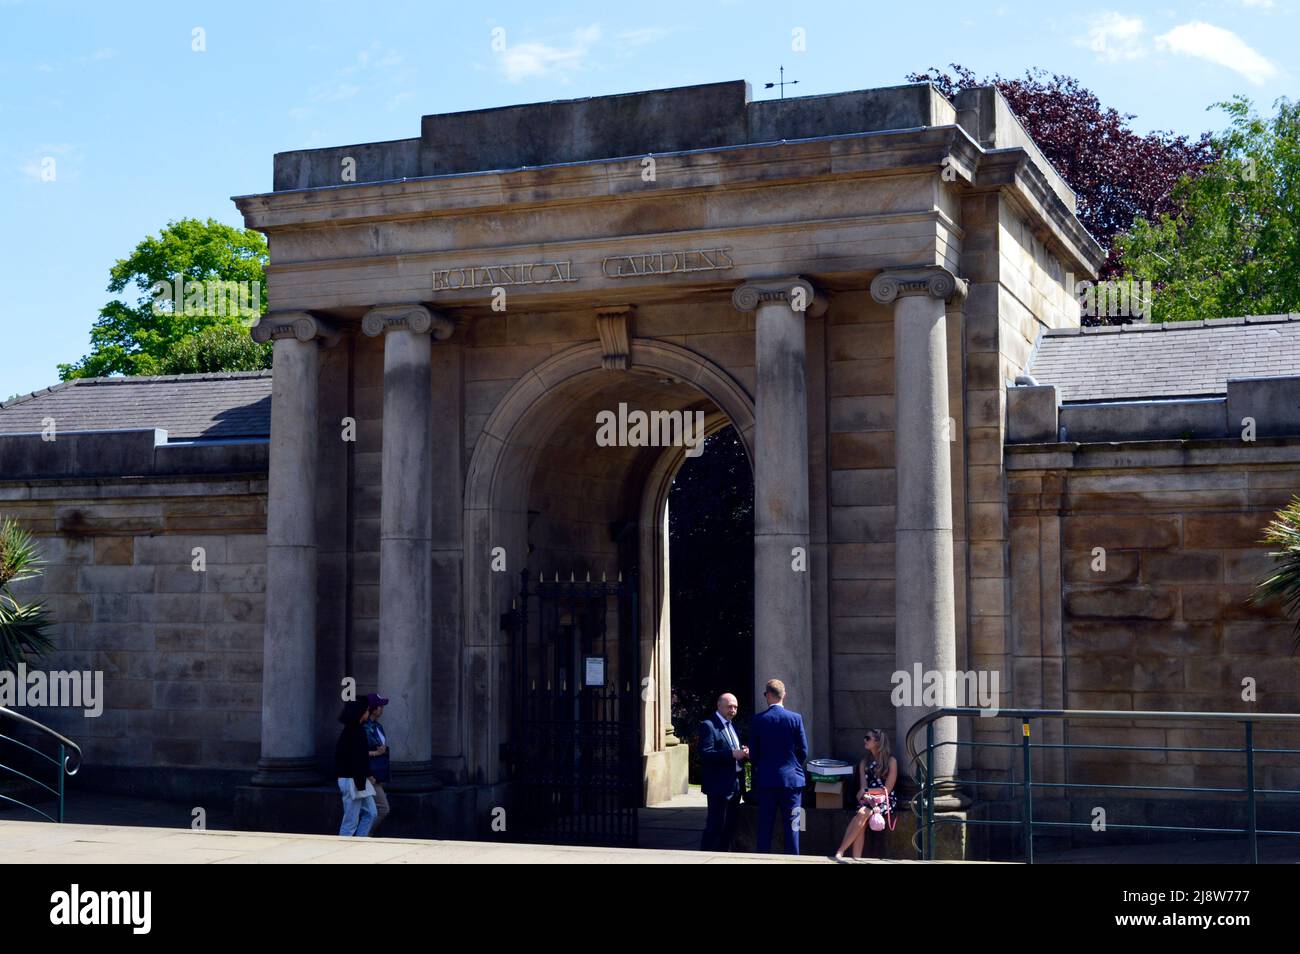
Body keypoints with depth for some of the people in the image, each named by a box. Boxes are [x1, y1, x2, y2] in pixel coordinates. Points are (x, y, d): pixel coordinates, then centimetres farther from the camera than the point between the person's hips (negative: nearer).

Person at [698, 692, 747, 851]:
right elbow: (705, 754, -19)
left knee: (731, 825, 11)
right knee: (715, 825, -6)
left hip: (735, 784, 8)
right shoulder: (708, 726, -9)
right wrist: (731, 754, -26)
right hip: (719, 784, -8)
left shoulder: (732, 725, 18)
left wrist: (743, 753, 2)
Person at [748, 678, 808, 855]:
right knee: (792, 826, 3)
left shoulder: (758, 720, -4)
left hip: (765, 780, 1)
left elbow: (753, 753, 1)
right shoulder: (795, 718, -5)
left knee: (765, 827, 7)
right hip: (791, 780, -1)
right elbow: (803, 752, -1)